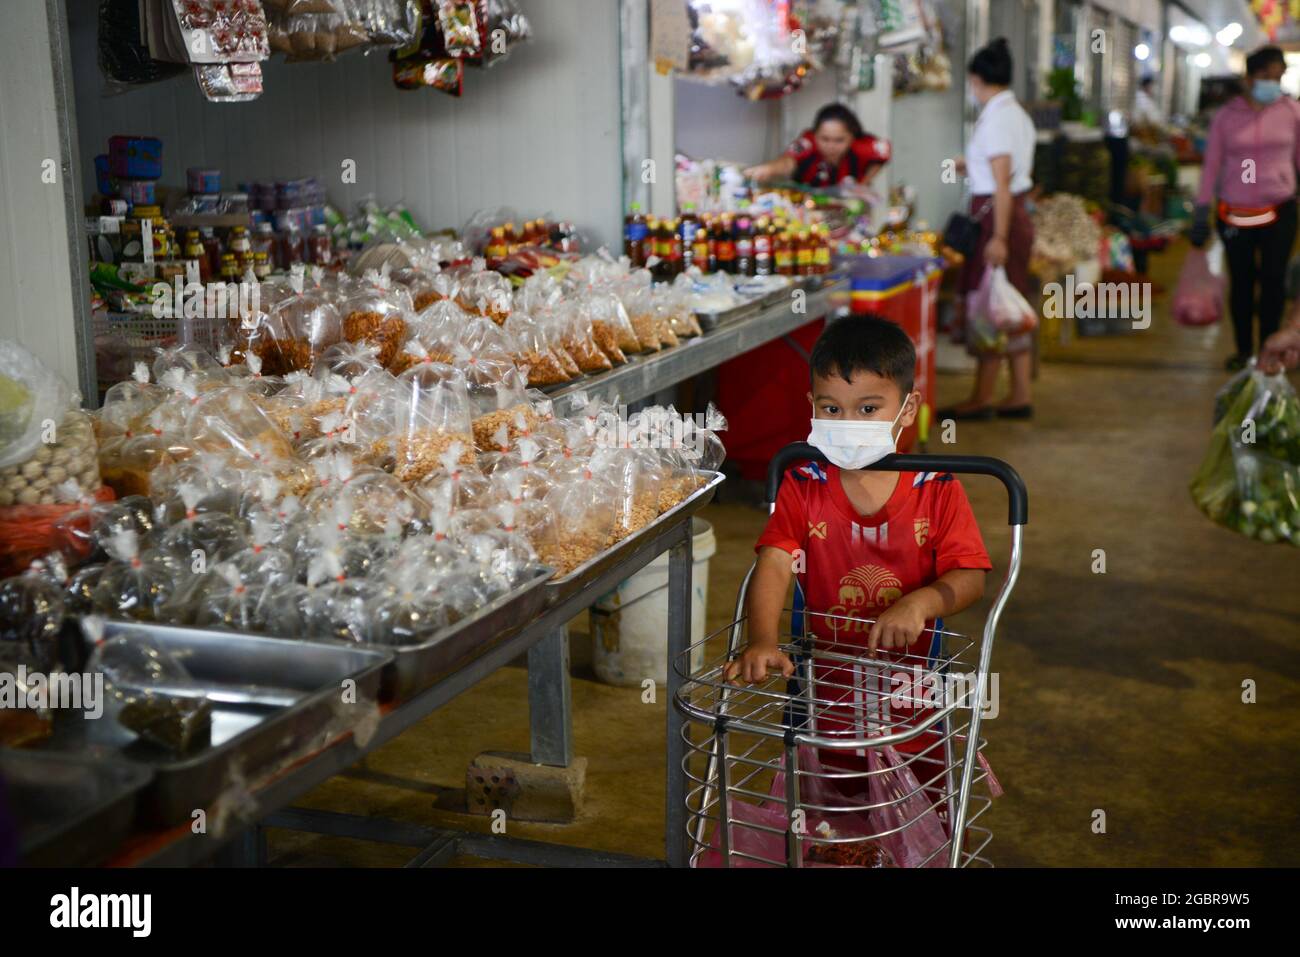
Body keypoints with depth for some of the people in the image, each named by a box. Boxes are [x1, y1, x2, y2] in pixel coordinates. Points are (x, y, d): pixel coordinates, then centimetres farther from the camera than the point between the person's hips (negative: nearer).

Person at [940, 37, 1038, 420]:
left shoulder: (995, 119, -15)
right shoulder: (1018, 114, 13)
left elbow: (1001, 184, -21)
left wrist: (998, 237, -23)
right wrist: (970, 165, 33)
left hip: (995, 216, -9)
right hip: (1017, 215, 10)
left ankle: (982, 399, 4)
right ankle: (1019, 396, 17)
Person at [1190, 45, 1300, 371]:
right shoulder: (1227, 114, 0)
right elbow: (1212, 163, 2)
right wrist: (1202, 211, 0)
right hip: (1235, 213, 0)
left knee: (1272, 282, 1)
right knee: (1241, 283, 8)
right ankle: (1243, 349, 22)